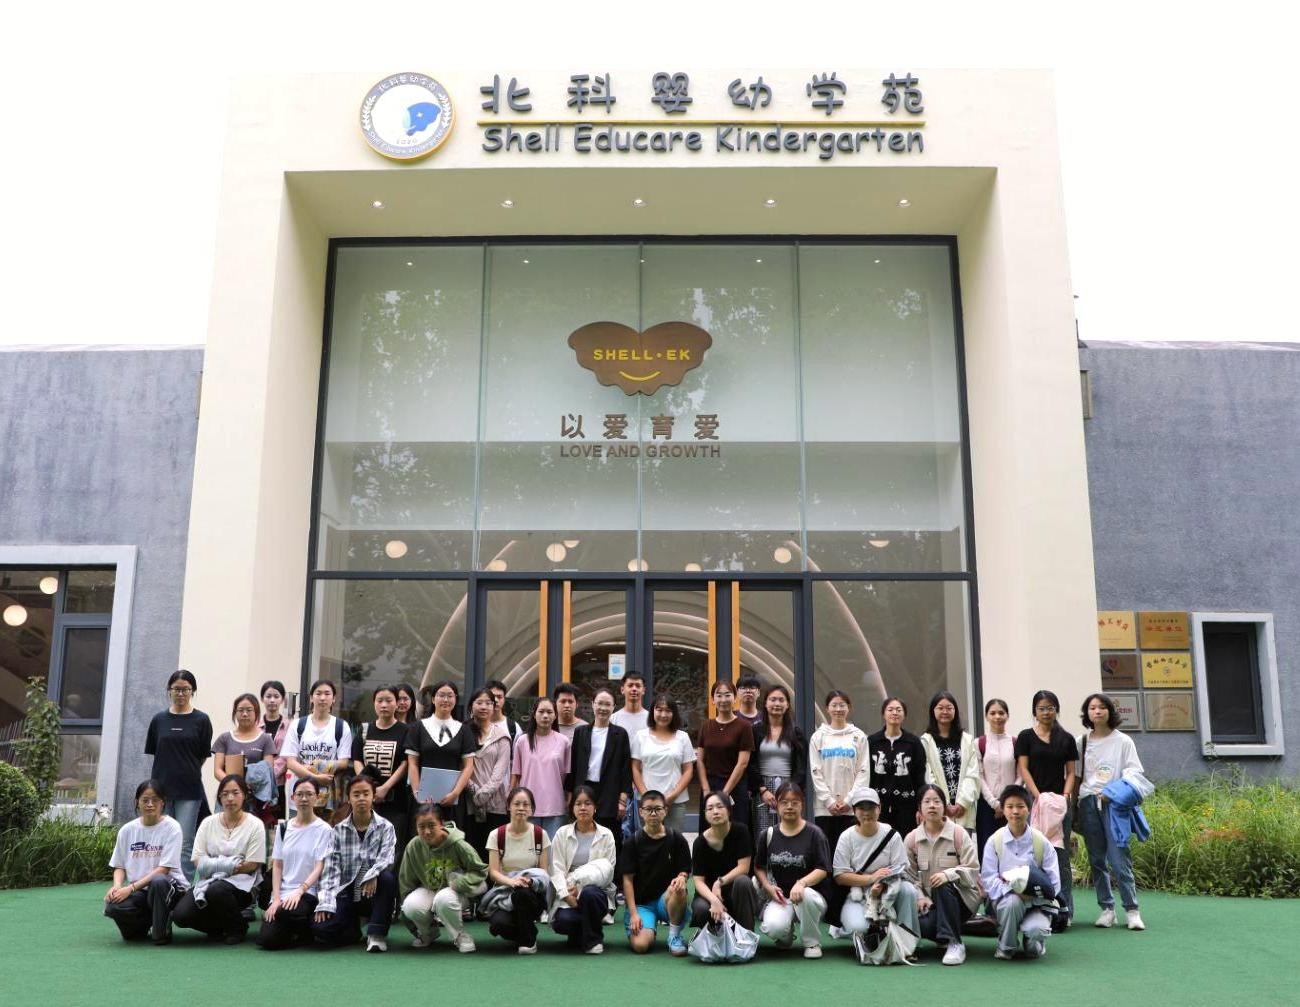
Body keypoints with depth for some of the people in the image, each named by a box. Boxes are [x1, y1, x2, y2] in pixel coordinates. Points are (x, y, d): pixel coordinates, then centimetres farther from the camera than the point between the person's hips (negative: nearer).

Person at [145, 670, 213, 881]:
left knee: (185, 844, -3)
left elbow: (204, 755, 4)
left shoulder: (201, 720, 0)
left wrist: (187, 774, 4)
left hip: (189, 792, -3)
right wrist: (169, 772, 7)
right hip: (162, 788, 3)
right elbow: (154, 753, 12)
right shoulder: (159, 720, 7)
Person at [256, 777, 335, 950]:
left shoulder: (324, 829, -2)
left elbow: (320, 867, -9)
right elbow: (277, 865, 9)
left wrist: (299, 891, -24)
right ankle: (294, 930, 15)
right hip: (283, 892, 4)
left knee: (286, 911, -37)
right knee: (266, 940, -18)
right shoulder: (283, 828, 12)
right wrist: (276, 898, -5)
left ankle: (307, 929, -3)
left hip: (308, 892, -4)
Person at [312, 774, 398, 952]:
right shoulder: (339, 830, 3)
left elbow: (386, 858, -15)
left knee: (388, 876, -34)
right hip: (347, 893, 1)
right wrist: (326, 903, -16)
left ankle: (376, 934, -19)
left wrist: (372, 874, -37)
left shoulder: (385, 827, -1)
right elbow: (331, 867, -3)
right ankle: (354, 929, 9)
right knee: (320, 927, -25)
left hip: (373, 893, -1)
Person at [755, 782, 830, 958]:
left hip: (812, 894, -1)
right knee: (774, 928, -31)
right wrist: (768, 886, -4)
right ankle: (786, 935, 11)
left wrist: (801, 883, -26)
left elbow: (823, 870, -8)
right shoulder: (768, 834, 7)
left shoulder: (814, 834, -3)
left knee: (805, 895, -39)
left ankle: (812, 943, -10)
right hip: (779, 896, 2)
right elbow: (759, 867, 16)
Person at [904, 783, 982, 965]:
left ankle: (954, 943, -26)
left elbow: (972, 870, -12)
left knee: (944, 885, -37)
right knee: (920, 926, -30)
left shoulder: (959, 834, -8)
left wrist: (949, 874, -30)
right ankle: (943, 936, 8)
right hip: (930, 900, 2)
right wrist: (920, 897, -14)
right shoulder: (911, 839, 0)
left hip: (960, 896, -2)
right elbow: (910, 875, 2)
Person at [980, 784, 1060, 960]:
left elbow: (1053, 883, -3)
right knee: (1012, 902, -35)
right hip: (1005, 899, 0)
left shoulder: (1041, 842, -2)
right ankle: (1006, 947, -7)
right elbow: (988, 878, -7)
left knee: (1036, 930, -30)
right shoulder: (995, 841, -2)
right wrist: (1011, 888, -23)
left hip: (1036, 901, 0)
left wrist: (1034, 892, -19)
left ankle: (1034, 945, 11)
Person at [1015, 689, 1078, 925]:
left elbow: (1070, 772, 9)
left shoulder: (1066, 739, 10)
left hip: (1060, 802, 2)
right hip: (1034, 800, -1)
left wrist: (1065, 796, -7)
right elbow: (1023, 769, -1)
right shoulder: (1026, 737, 5)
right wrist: (1039, 797, -11)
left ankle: (1063, 909, 4)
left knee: (1060, 855, 1)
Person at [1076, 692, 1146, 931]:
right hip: (1088, 802, 3)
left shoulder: (1123, 741, 3)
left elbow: (1133, 773, 0)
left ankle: (1132, 910, -1)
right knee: (1097, 859, 5)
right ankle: (1107, 909, 12)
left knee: (1119, 859, -9)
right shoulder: (1082, 742, 12)